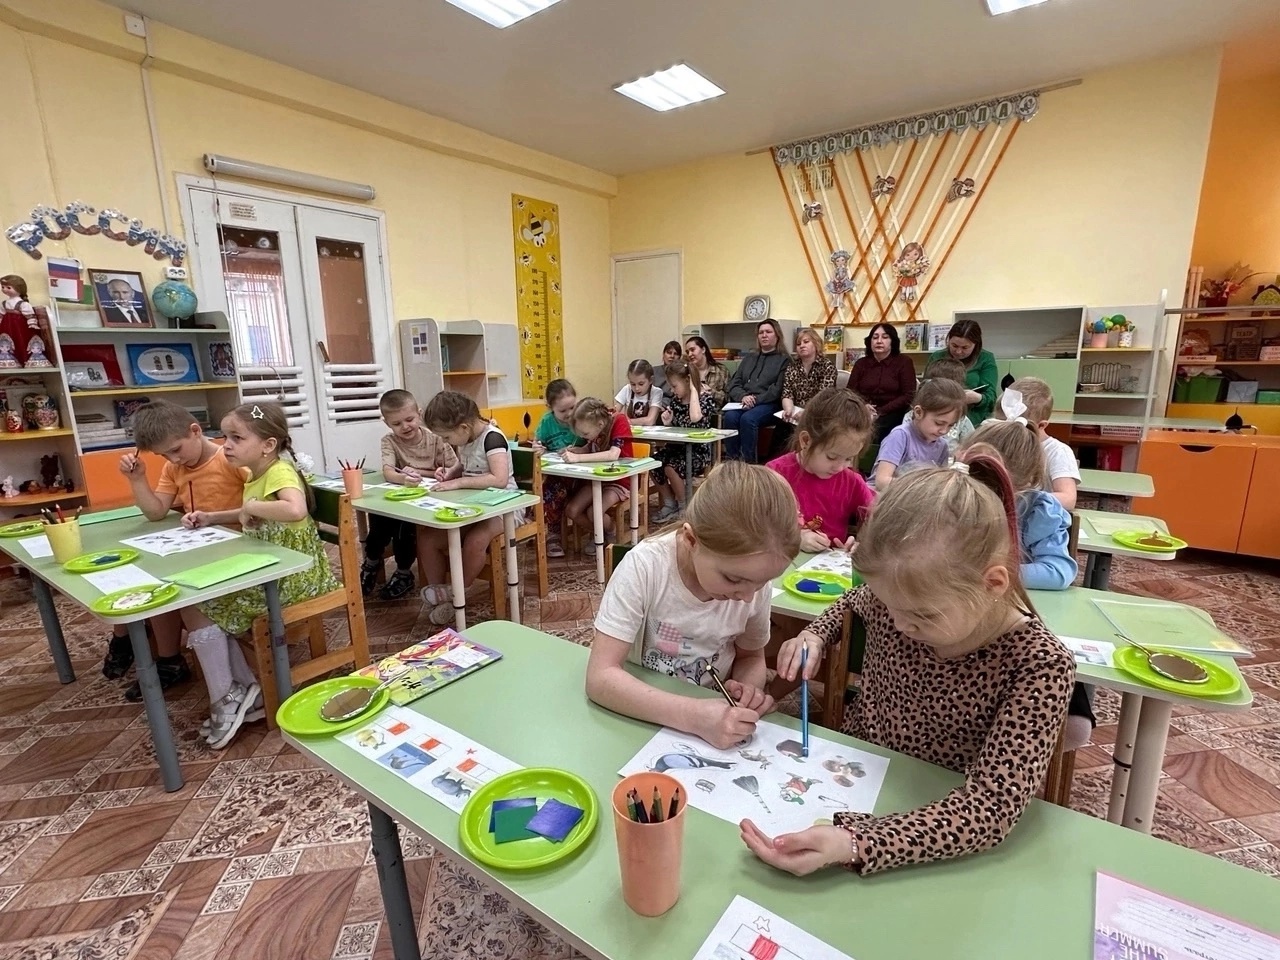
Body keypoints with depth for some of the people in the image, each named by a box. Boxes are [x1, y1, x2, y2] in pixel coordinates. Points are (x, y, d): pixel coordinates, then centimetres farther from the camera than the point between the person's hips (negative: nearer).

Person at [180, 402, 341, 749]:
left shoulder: (281, 472, -20)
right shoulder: (256, 475, 9)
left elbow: (295, 510, -43)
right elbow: (248, 517, 31)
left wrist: (252, 506, -27)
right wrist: (210, 517, 16)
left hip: (292, 574, -10)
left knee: (196, 606, -3)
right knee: (208, 604, 14)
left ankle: (226, 697, 9)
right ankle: (244, 690, 16)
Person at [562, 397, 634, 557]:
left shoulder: (619, 421, -22)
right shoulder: (596, 426, -4)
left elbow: (613, 455, -35)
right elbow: (588, 449, 10)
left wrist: (578, 458, -38)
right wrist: (572, 451, -12)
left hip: (619, 481, -6)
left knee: (593, 513, -27)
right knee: (571, 511, -13)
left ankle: (612, 533, 6)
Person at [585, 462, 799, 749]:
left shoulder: (755, 578, -12)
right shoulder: (645, 566, -23)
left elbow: (751, 657, 4)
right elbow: (601, 678, -24)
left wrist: (748, 689, -16)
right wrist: (693, 716, -34)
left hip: (718, 727, 3)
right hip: (641, 723, -3)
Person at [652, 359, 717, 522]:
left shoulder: (705, 397, -12)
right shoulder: (675, 398, 6)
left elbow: (695, 418, -34)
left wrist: (693, 390, -24)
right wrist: (668, 422, -8)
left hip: (697, 450, -7)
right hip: (677, 446, 7)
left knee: (670, 467, -30)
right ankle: (670, 504, 1)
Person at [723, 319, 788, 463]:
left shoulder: (783, 359, 9)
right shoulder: (749, 358, 25)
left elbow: (778, 389, -5)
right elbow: (734, 383, 14)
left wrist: (756, 399, -16)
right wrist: (743, 396, -7)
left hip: (768, 404, -4)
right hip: (742, 402, 4)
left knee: (748, 418, -34)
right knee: (730, 416, -29)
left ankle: (748, 461, -28)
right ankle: (731, 460, -26)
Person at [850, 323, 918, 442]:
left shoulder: (904, 362, 6)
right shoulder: (861, 363, 16)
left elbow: (909, 396, -2)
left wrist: (880, 412, -14)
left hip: (892, 415, -2)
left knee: (869, 432, -34)